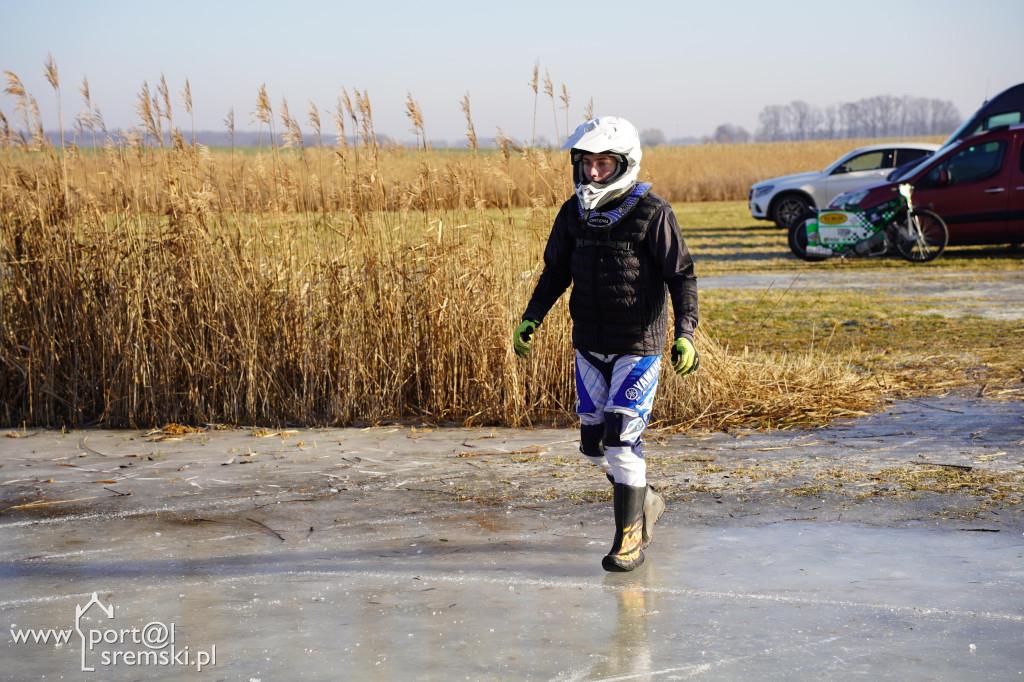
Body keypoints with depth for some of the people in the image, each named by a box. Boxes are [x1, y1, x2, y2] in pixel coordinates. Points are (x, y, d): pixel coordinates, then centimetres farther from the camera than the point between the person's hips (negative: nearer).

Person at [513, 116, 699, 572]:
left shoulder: (652, 214, -12)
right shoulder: (574, 213, 3)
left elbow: (682, 277, -12)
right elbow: (556, 271, 13)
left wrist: (685, 334, -23)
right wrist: (531, 317, 1)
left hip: (639, 346, -6)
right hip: (590, 346, 6)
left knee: (622, 440, -11)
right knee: (595, 444, 9)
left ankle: (629, 540, 1)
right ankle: (644, 501, 34)